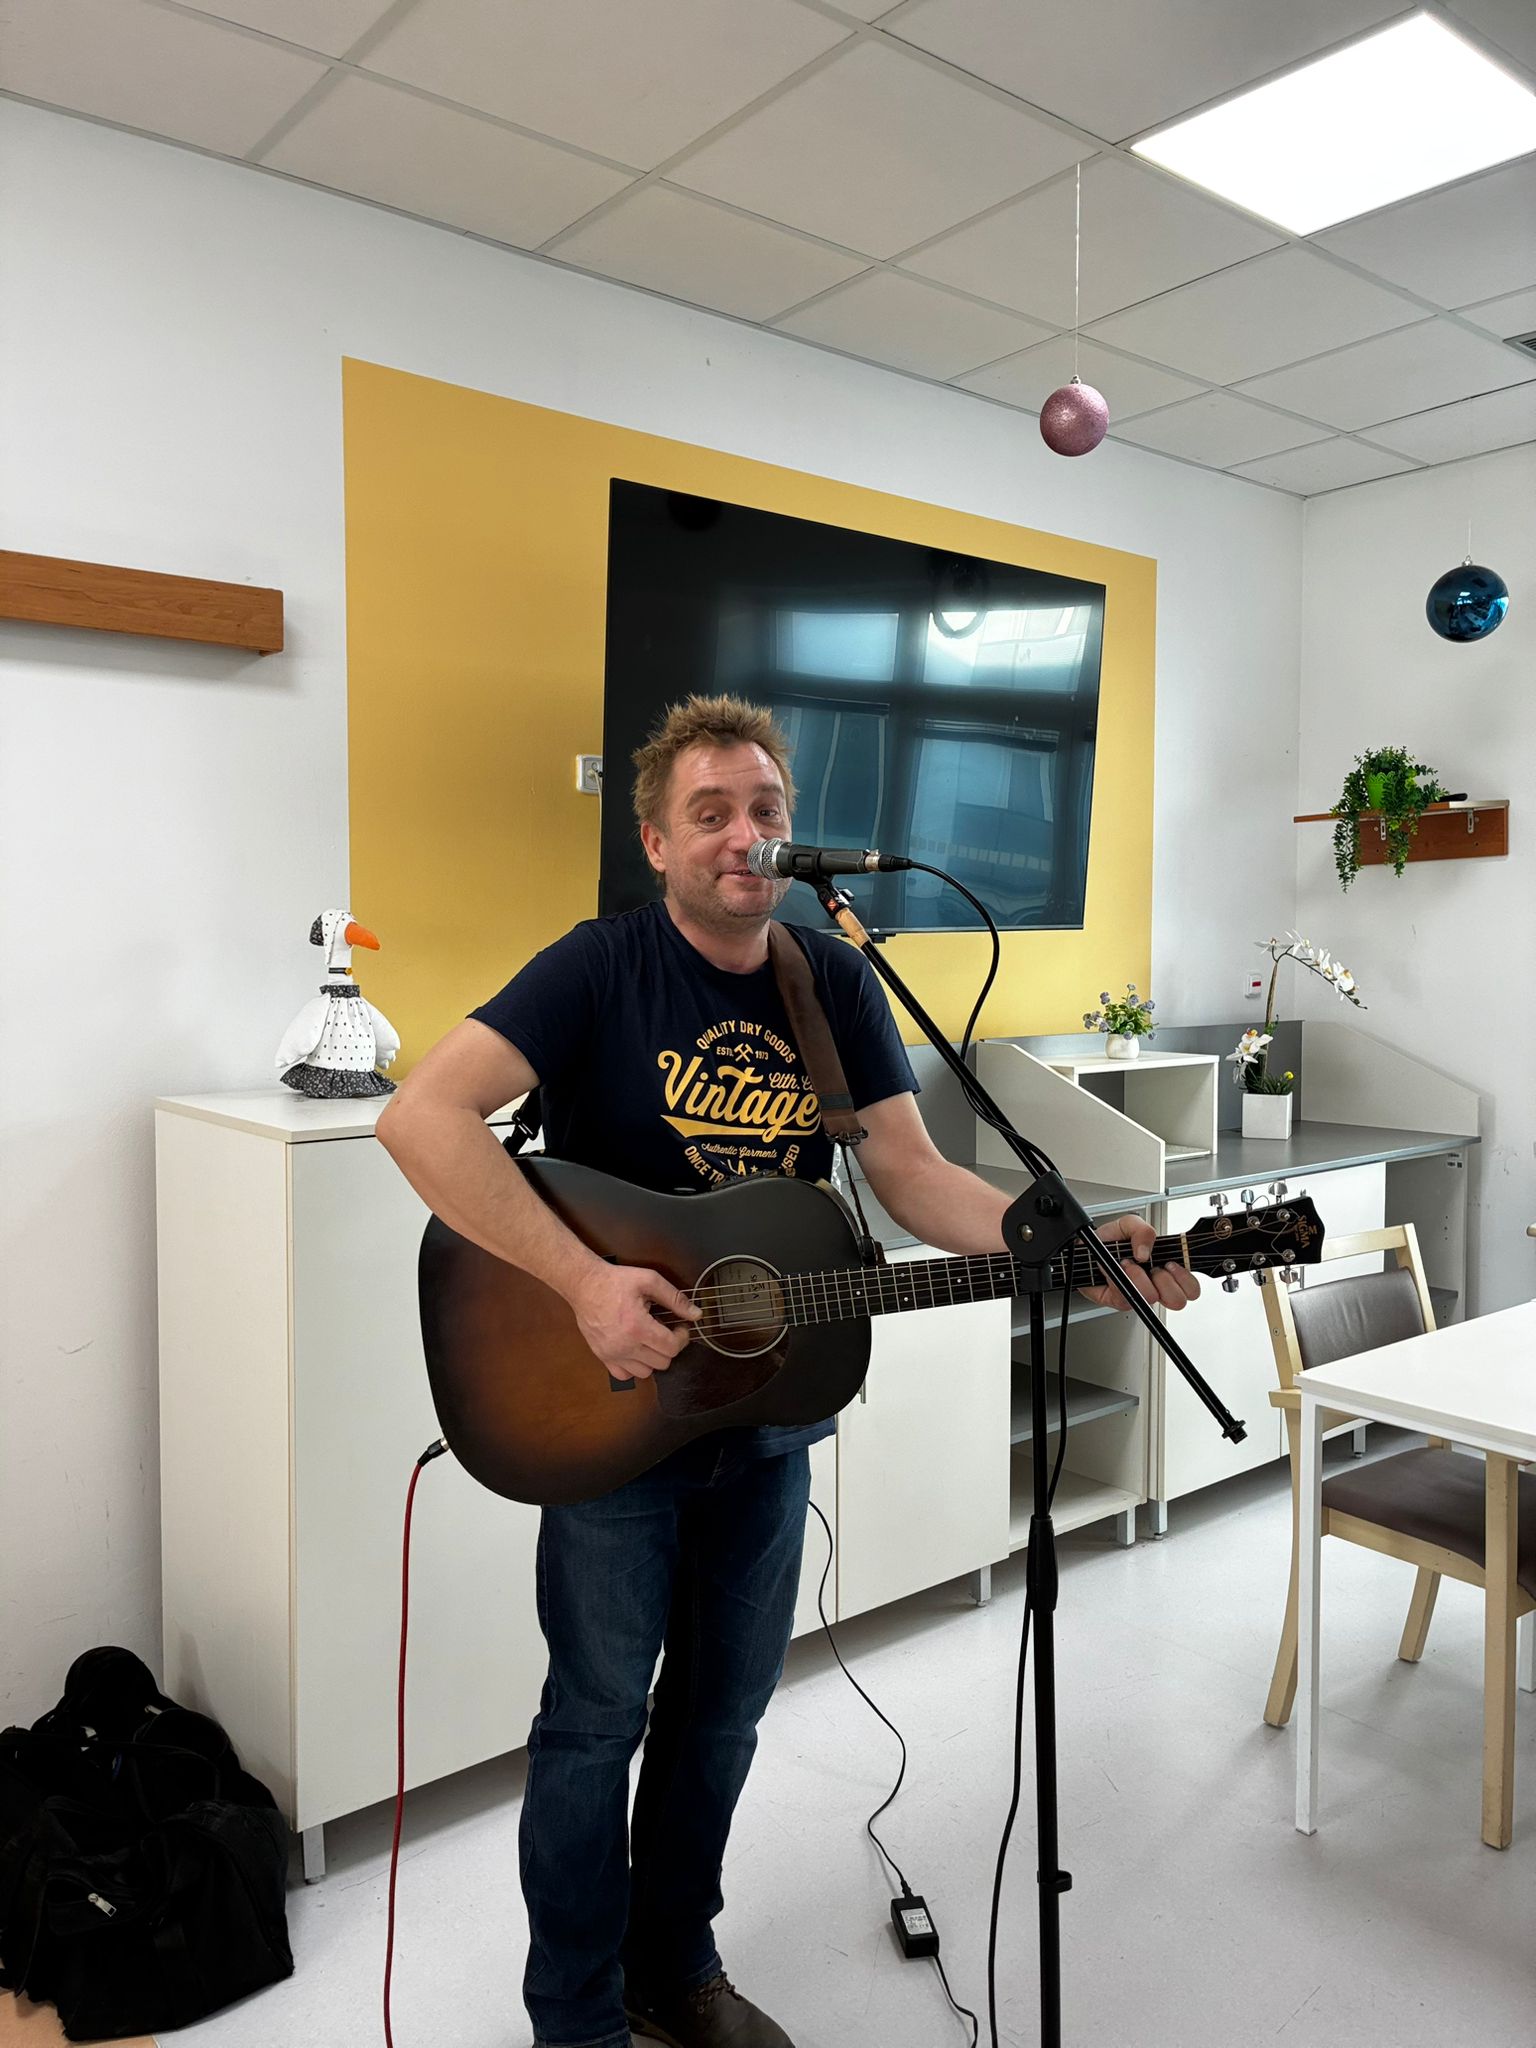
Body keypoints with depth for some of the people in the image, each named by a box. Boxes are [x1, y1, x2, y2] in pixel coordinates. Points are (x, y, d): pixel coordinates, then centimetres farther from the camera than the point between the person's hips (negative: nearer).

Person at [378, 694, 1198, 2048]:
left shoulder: (835, 983, 0)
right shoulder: (602, 969, -15)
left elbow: (913, 1177, -4)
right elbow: (422, 1118, -26)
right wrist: (585, 1281, -32)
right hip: (610, 1403, -5)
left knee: (722, 1707, 19)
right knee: (598, 1715, 10)